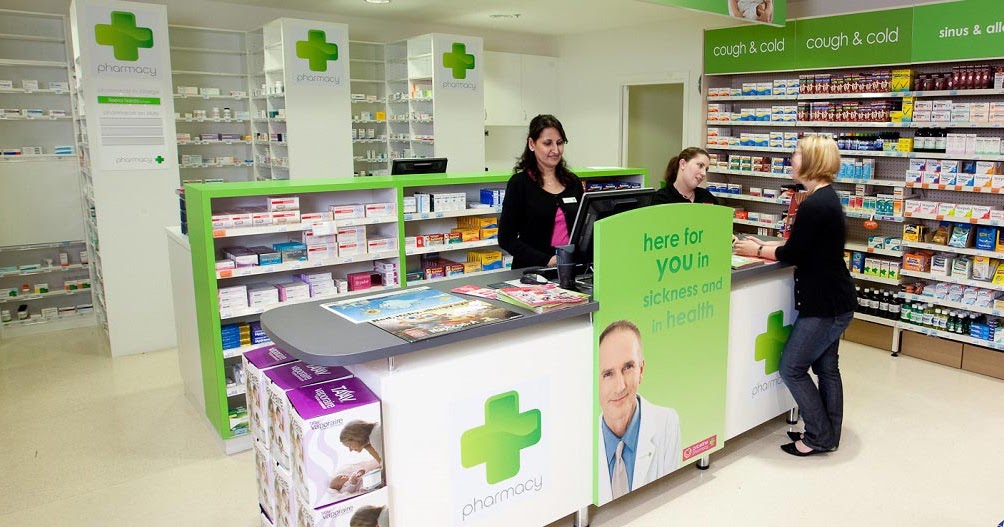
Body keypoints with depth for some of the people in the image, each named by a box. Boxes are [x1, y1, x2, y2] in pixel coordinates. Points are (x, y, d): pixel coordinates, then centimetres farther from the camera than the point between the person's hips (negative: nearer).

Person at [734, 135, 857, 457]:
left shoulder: (813, 206, -23)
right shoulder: (827, 198, 9)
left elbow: (793, 254, -15)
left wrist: (757, 251, 0)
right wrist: (762, 246, 15)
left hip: (824, 305, -10)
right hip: (834, 300, 10)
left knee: (792, 369, 1)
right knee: (826, 368, 17)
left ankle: (819, 437, 12)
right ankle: (828, 435, 28)